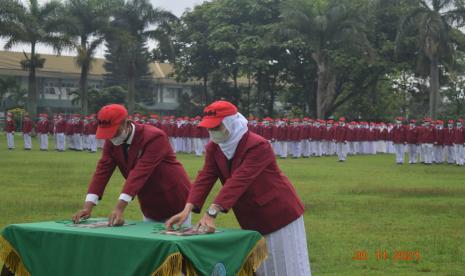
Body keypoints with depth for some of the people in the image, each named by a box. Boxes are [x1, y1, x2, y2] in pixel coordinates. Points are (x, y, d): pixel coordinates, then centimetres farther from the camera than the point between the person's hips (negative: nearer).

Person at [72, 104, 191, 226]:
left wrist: (119, 208, -43)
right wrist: (87, 207, -23)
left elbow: (140, 173, -36)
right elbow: (103, 170, -11)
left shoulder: (154, 137, -27)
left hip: (174, 205, -6)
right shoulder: (111, 141, -5)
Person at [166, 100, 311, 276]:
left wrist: (212, 212, -45)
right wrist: (187, 210, -28)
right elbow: (205, 178, -12)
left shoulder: (258, 146, -26)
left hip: (279, 214, -7)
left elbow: (238, 181, -36)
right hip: (252, 221, 7)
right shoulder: (214, 147, -2)